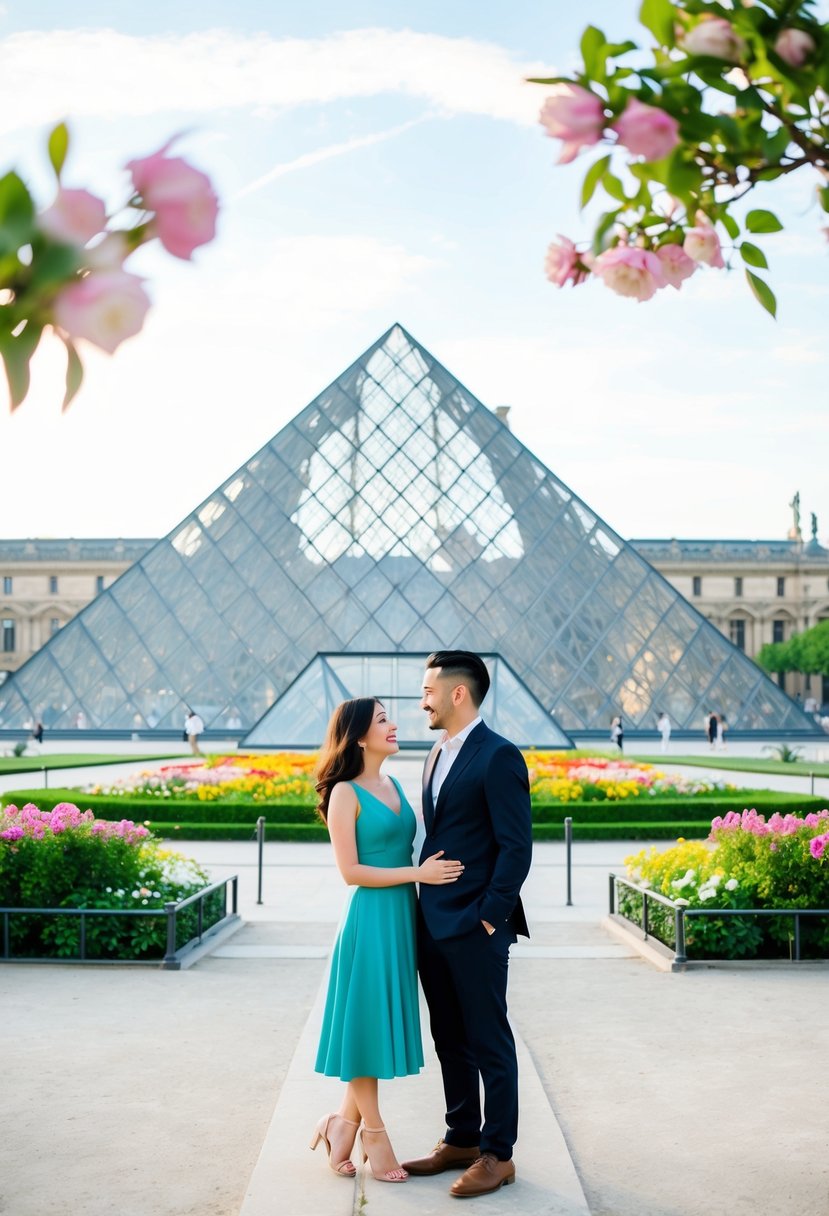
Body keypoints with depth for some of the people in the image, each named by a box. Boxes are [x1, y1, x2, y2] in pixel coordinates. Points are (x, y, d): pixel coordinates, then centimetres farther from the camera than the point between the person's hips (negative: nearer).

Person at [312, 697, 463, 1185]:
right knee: (367, 1025, 3)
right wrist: (418, 873, -15)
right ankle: (374, 1135, 16)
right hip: (372, 919, -8)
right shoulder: (345, 793, -9)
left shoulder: (393, 786, 12)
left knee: (385, 1026, 12)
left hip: (403, 917, 8)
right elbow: (351, 870, -13)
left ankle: (344, 1125, 24)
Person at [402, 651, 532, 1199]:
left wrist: (488, 917, -17)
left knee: (489, 1043, 3)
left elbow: (516, 847, -16)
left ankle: (498, 1155, 13)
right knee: (449, 1040, 16)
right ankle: (461, 1140, 28)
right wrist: (426, 911, 12)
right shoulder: (438, 755, 14)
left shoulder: (499, 756, -13)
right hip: (433, 925, 8)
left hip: (475, 927, -8)